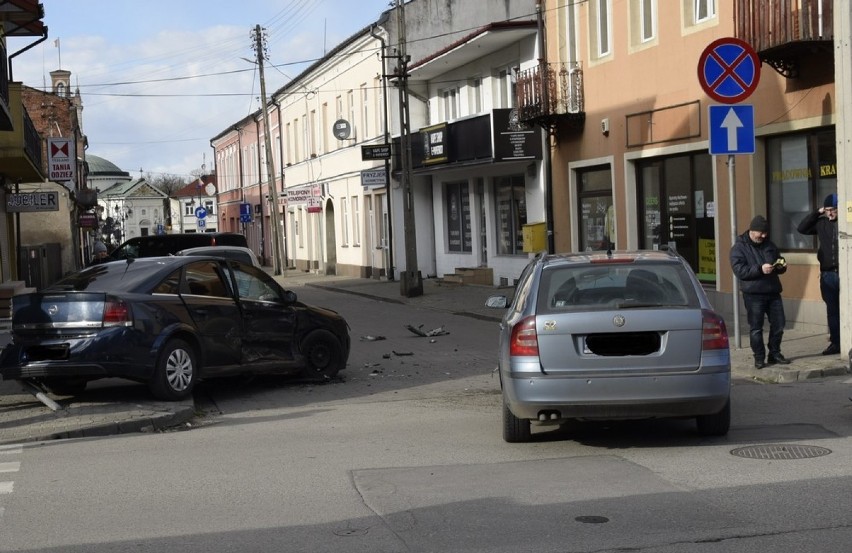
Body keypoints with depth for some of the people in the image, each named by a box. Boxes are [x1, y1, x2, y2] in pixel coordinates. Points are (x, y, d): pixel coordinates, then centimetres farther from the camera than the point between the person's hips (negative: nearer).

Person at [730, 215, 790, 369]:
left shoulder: (769, 245, 16)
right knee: (756, 328, -1)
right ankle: (759, 358, 8)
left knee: (778, 325, 6)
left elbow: (779, 262, 27)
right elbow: (739, 270, -15)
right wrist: (760, 269, -23)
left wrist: (782, 266, 2)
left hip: (773, 292, 6)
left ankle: (775, 354, 21)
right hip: (753, 294, -5)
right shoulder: (739, 247, -3)